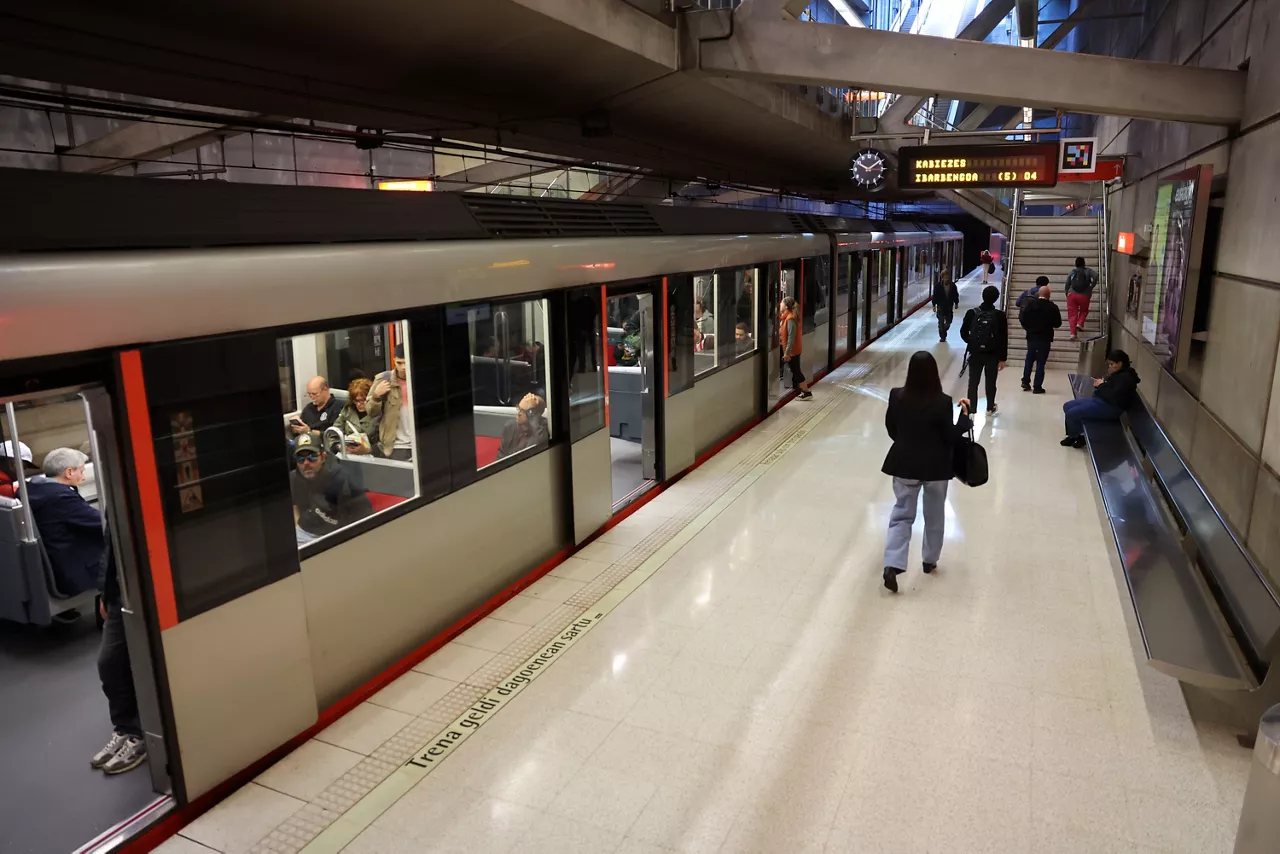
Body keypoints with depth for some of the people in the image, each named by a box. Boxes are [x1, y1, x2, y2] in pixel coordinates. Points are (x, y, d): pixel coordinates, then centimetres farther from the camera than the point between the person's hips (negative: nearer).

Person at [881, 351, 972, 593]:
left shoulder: (897, 396, -9)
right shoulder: (942, 402, -18)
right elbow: (950, 437, -10)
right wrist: (964, 416, 0)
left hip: (904, 464, 2)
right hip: (936, 467, -2)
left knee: (902, 514, 8)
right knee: (934, 516, 18)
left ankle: (892, 565, -6)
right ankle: (930, 560, 33)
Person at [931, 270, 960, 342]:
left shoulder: (953, 285, -2)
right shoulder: (937, 285, -8)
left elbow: (956, 295, 9)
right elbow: (935, 296, -5)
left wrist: (956, 303, 11)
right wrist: (934, 305, -6)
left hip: (949, 306, 2)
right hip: (940, 306, -2)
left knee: (948, 322, 8)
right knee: (941, 322, 0)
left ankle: (943, 332, 36)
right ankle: (942, 336, 9)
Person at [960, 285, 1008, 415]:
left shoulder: (972, 313, -8)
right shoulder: (1000, 315, -10)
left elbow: (963, 332, 0)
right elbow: (1004, 339, -8)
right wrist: (1003, 358, -1)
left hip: (975, 353, 0)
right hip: (993, 354, 0)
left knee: (973, 382, 5)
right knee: (991, 382, 16)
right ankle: (990, 408, 31)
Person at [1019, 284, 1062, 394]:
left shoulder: (1030, 304, -5)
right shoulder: (1052, 307, -11)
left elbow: (1022, 318, -4)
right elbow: (1058, 323, -6)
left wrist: (1029, 328, 10)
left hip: (1031, 337, 3)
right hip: (1045, 338, -3)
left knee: (1029, 360, 17)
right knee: (1040, 362, 0)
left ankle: (1025, 382, 17)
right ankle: (1037, 387, 1)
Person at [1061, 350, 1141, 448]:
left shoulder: (1126, 378, -18)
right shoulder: (1118, 373, 13)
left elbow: (1113, 397, -26)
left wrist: (1101, 386, -13)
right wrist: (1099, 384, -2)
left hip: (1110, 408, -11)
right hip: (1100, 400, 11)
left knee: (1072, 413, -19)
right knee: (1067, 406, 5)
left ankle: (1074, 436, 7)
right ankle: (1074, 434, 13)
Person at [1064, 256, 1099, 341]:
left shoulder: (1072, 272, 9)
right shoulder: (1088, 271, 5)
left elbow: (1067, 284, 8)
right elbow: (1096, 276, -13)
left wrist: (1067, 294, 18)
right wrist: (1092, 286, -3)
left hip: (1072, 295, 1)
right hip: (1084, 296, -1)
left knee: (1072, 314, 2)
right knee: (1084, 311, 25)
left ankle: (1073, 333, -7)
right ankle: (1079, 323, 0)